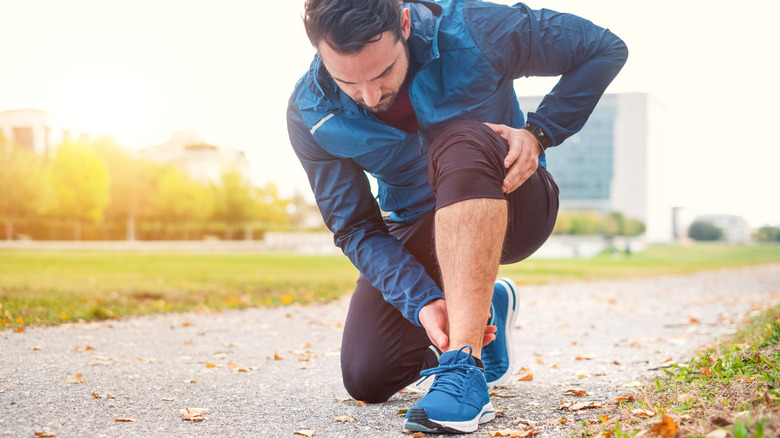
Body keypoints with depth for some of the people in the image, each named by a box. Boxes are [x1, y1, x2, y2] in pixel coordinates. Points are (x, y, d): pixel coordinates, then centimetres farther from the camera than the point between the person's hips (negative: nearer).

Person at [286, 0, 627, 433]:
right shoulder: (310, 115, -17)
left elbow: (606, 49, -13)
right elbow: (357, 230, -16)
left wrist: (538, 132, -24)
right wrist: (423, 302, -31)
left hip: (510, 207, -3)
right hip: (416, 227, 4)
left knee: (461, 143, -39)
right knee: (366, 378, -8)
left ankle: (464, 365, -40)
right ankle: (485, 309, 21)